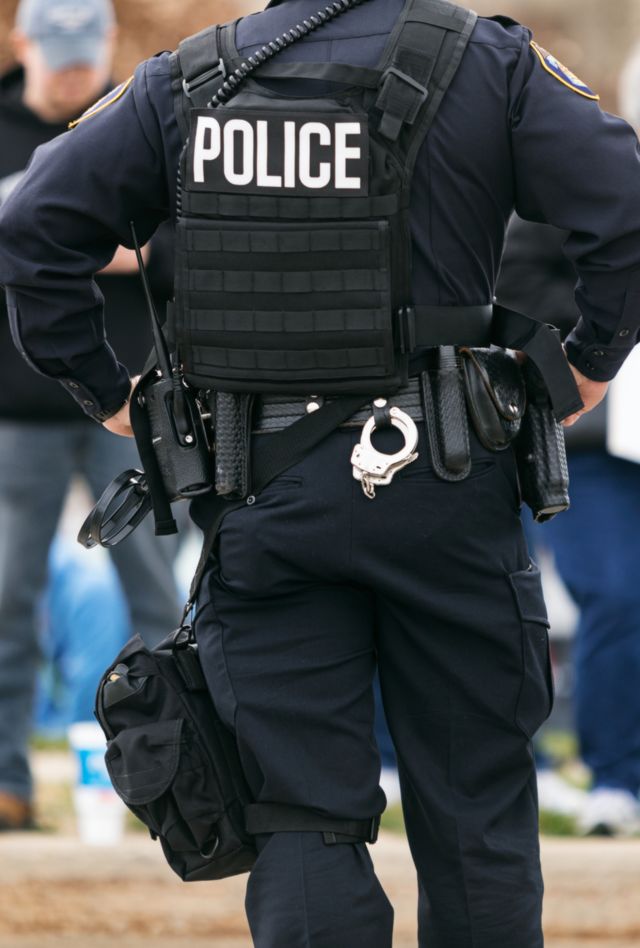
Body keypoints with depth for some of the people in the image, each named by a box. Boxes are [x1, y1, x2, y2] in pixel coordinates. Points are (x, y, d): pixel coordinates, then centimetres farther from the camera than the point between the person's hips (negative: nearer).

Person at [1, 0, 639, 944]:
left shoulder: (185, 80, 4)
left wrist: (106, 391, 9)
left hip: (261, 501, 2)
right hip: (438, 489, -2)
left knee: (304, 815, 3)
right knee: (474, 809, 9)